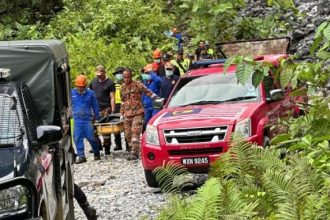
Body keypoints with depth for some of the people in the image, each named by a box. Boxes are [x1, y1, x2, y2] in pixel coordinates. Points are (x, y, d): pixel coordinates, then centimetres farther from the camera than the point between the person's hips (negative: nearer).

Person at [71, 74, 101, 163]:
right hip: (77, 120, 2)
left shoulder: (90, 93, 0)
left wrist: (97, 118, 11)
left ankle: (96, 153, 20)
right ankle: (81, 156, 5)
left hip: (88, 119, -2)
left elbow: (95, 106, 8)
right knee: (77, 138, -2)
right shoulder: (72, 93, 2)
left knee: (91, 138, -1)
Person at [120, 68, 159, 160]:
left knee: (135, 132, -16)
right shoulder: (123, 87, 13)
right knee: (128, 134, 5)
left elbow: (148, 92, -5)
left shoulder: (137, 84, -3)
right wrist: (122, 113, 22)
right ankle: (132, 151, 16)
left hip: (137, 112, -6)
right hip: (127, 114, 6)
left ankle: (134, 153, -21)